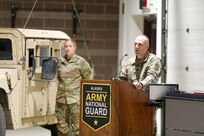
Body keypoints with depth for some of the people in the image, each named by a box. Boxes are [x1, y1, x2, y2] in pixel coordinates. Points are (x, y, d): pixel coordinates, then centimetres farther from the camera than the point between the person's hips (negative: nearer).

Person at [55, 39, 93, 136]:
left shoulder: (81, 62, -2)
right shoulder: (60, 62, 11)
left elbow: (88, 78, 2)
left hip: (75, 98, -5)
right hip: (61, 98, 5)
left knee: (76, 125, -6)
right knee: (62, 124, 9)